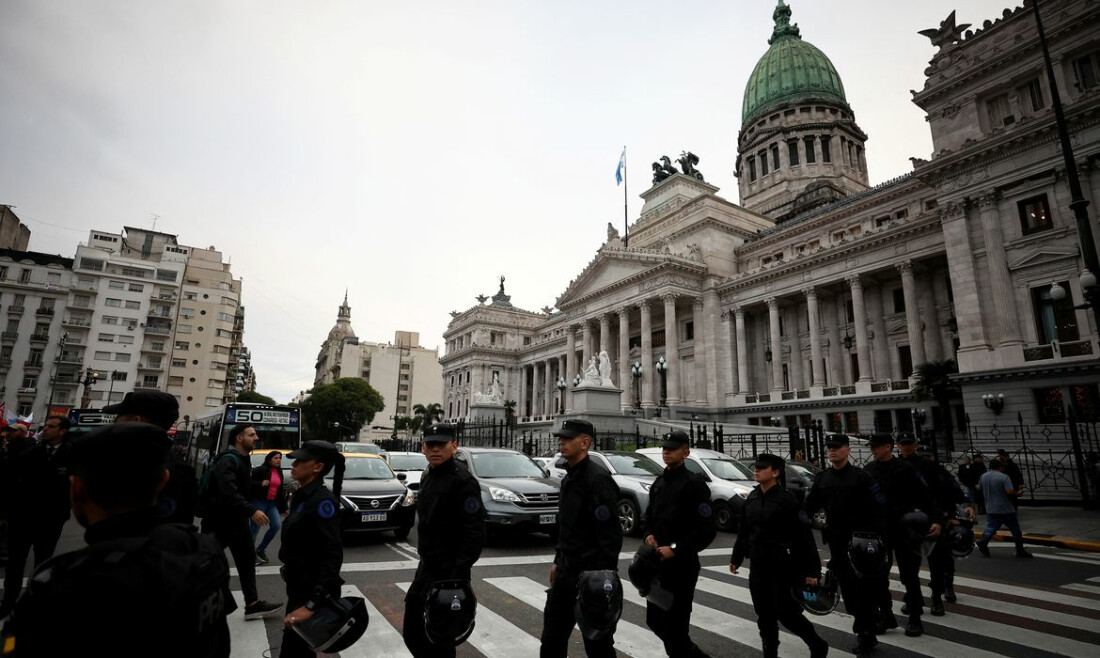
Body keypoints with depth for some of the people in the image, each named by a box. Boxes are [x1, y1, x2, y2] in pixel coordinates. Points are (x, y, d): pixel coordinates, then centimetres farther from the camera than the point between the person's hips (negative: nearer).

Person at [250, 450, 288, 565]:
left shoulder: (279, 472, 13)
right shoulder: (260, 470, -8)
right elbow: (249, 483, -13)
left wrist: (283, 507, 18)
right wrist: (260, 484, -29)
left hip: (272, 503, 7)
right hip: (259, 502, -6)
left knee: (277, 525, -4)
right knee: (254, 529, -1)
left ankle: (261, 549, 15)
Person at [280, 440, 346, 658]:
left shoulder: (322, 500, -21)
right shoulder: (301, 495, 7)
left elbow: (333, 555, -27)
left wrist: (311, 604, -30)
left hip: (312, 589, -9)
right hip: (298, 585, 9)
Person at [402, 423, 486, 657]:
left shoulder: (463, 481, -18)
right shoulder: (427, 477, 10)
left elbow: (475, 534, -22)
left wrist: (458, 577, -25)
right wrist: (425, 560, 16)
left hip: (448, 573, -9)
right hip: (426, 567, 9)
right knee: (412, 633, 18)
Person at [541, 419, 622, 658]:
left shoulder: (598, 479, -19)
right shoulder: (569, 477, 11)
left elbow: (611, 534, -22)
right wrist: (558, 560, 17)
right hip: (567, 570, 9)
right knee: (553, 633, 18)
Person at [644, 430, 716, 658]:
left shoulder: (694, 483, -13)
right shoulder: (659, 482, 11)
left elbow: (707, 530, -17)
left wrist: (675, 549, -21)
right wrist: (649, 535, 1)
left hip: (682, 565, -8)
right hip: (657, 562, 8)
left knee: (675, 624, 0)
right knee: (655, 620, 17)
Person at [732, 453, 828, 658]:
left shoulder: (788, 500, -13)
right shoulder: (751, 499, 5)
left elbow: (804, 536, -13)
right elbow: (743, 531, 14)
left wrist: (812, 570, -14)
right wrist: (736, 558, 19)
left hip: (783, 567, -6)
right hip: (758, 567, 6)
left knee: (786, 613, 2)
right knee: (765, 615, 12)